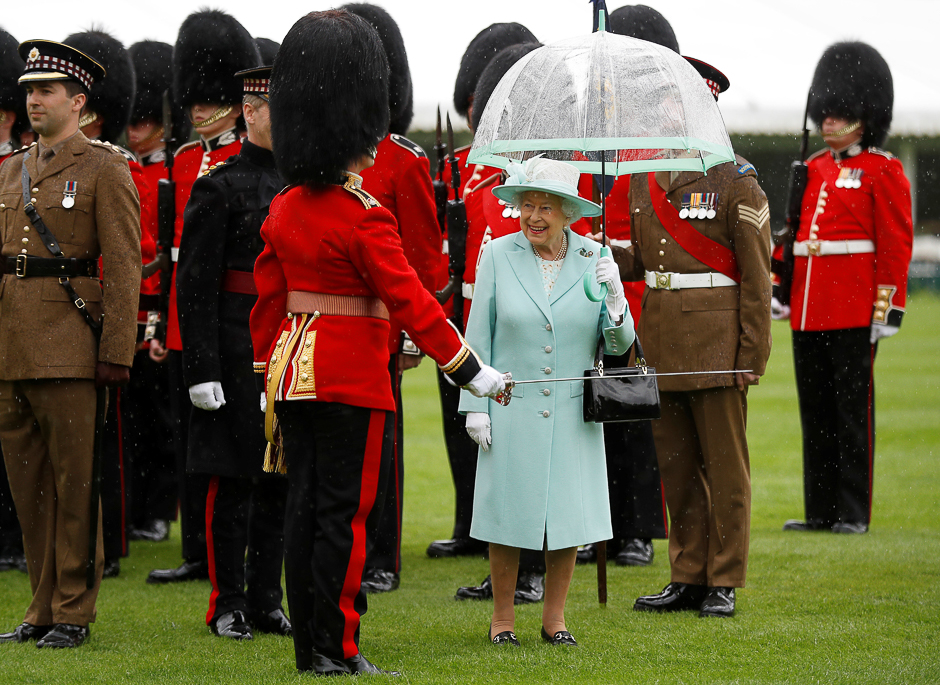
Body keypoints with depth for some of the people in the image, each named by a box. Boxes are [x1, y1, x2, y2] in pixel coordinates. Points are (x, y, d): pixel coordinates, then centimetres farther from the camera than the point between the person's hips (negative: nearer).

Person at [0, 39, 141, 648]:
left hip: (70, 347, -7)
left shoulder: (105, 168, -4)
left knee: (74, 483, -1)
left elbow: (125, 267, -8)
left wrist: (117, 352, -14)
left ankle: (74, 614, 4)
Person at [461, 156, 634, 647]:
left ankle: (554, 618, 19)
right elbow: (478, 335, 1)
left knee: (568, 512, 5)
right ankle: (502, 618, 17)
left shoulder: (594, 260, 0)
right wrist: (475, 406, -4)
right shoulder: (498, 255, -3)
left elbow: (618, 345, 0)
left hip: (571, 414, 2)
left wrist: (614, 298, -19)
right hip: (512, 410, -1)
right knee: (509, 514, 3)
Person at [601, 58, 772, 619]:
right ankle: (688, 578, 17)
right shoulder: (644, 179, 11)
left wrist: (753, 355, -12)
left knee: (724, 465, 1)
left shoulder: (736, 181, -7)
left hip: (716, 340, -6)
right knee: (676, 466, 10)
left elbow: (757, 277, -8)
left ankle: (724, 584, 7)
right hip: (662, 341, 6)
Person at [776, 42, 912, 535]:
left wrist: (887, 307, -13)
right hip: (809, 313, 6)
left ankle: (854, 513, 1)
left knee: (852, 411, -3)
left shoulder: (883, 172, -3)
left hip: (855, 313, -6)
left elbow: (895, 245, -7)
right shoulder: (813, 171, 15)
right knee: (815, 414, 8)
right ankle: (820, 511, 13)